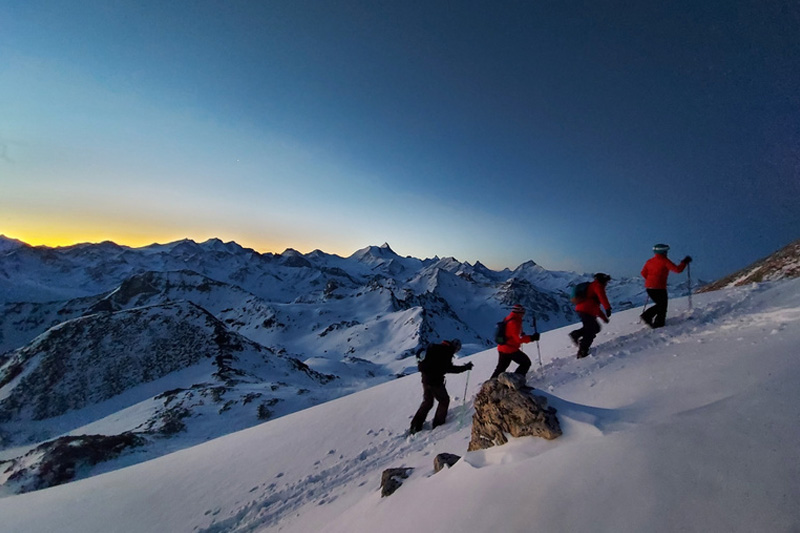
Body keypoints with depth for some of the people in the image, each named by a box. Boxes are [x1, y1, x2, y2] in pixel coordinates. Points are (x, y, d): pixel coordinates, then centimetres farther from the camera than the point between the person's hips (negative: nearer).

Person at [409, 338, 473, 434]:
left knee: (427, 402, 20)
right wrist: (465, 367, -11)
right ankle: (438, 425, 18)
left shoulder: (436, 348, 12)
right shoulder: (447, 351, -14)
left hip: (425, 378, 8)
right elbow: (449, 368, -17)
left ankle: (415, 426, 19)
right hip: (435, 380, -8)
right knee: (444, 400, 13)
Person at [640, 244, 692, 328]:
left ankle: (646, 316, 7)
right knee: (662, 306, 10)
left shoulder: (650, 261, 10)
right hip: (659, 287, -6)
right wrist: (684, 262, 7)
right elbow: (677, 270, -8)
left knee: (659, 304, 21)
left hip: (649, 286, 6)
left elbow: (643, 273, 13)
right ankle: (658, 323, 12)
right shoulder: (665, 261, -7)